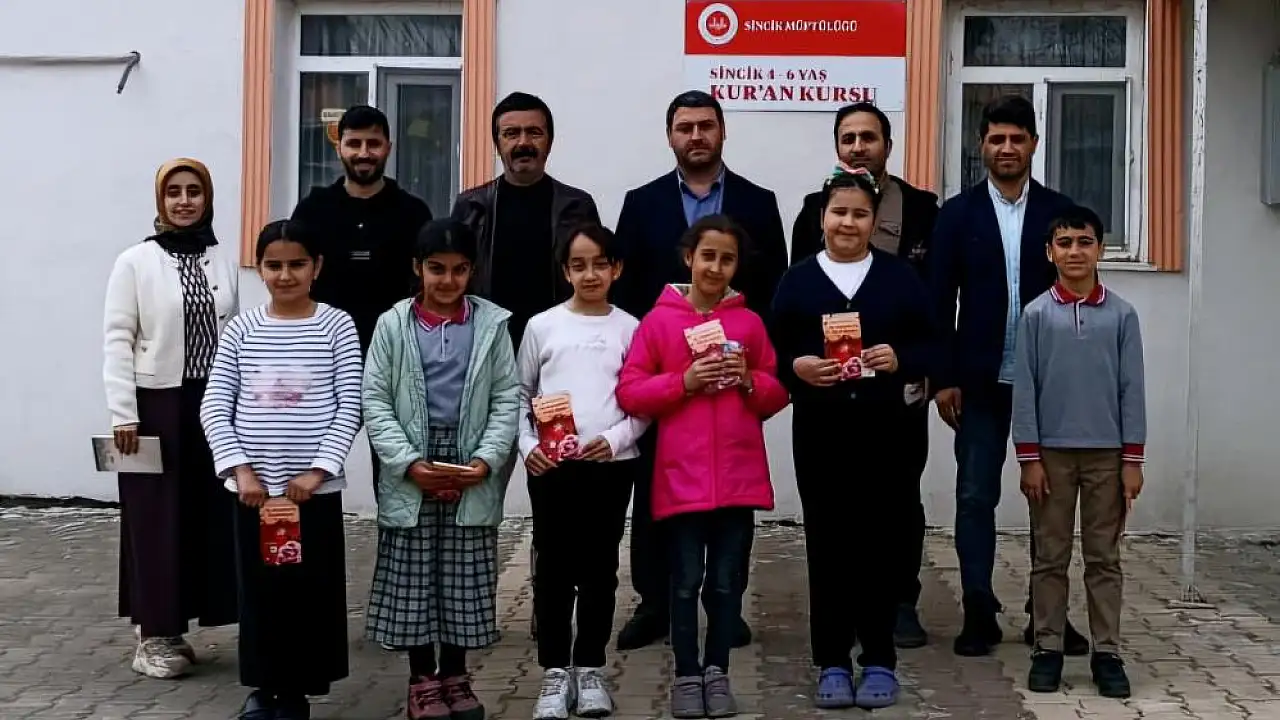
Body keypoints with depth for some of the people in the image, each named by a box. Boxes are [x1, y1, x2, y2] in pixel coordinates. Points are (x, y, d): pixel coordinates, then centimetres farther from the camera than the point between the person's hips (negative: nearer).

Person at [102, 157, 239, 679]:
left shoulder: (224, 262, 7)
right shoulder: (135, 262, -4)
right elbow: (117, 339, -7)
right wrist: (123, 413, -12)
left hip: (213, 404, 4)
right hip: (157, 404, -4)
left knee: (208, 513, 6)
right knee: (157, 517, 1)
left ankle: (176, 628, 18)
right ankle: (153, 634, 11)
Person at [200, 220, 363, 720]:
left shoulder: (336, 326, -1)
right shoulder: (242, 329, 4)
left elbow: (349, 408, -5)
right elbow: (215, 407, 1)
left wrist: (317, 470, -13)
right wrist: (240, 470, -9)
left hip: (316, 487, -2)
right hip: (254, 487, 2)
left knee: (309, 589, 3)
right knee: (259, 589, 8)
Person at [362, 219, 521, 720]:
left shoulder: (492, 324, 4)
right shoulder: (393, 324, 1)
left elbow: (508, 399, 2)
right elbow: (375, 401, -2)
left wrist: (487, 461, -11)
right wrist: (409, 463, -12)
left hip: (473, 473, 1)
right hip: (411, 475, -1)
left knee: (466, 581, 6)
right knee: (412, 580, 4)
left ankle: (454, 675, 21)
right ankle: (422, 680, 17)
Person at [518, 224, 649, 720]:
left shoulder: (630, 328, 3)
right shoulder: (542, 326, 3)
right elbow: (519, 396, 8)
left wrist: (615, 439, -11)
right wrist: (527, 446, -5)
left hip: (611, 465, 0)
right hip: (551, 465, 0)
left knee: (600, 569, 7)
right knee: (554, 569, 4)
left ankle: (589, 668, 19)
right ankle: (555, 671, 13)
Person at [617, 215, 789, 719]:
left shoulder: (750, 323, 8)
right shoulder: (658, 321, 2)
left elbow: (778, 394, 12)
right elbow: (629, 393, -1)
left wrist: (749, 380, -7)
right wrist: (683, 382, -13)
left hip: (739, 477, 2)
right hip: (681, 476, -2)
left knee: (727, 581, 8)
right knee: (686, 581, 2)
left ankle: (717, 672, 21)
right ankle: (686, 675, 15)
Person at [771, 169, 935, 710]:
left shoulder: (901, 277, 6)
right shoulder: (797, 280, 6)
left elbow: (931, 347, 4)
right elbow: (774, 355, 4)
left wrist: (899, 359, -14)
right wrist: (798, 367, -16)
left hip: (884, 430, 0)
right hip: (819, 432, 0)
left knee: (879, 542, 4)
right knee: (826, 544, 4)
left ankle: (879, 661, 16)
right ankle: (832, 664, 13)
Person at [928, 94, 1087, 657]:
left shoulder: (1060, 212, 4)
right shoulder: (958, 214, 3)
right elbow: (940, 303, 0)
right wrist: (944, 379, -5)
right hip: (980, 380, 0)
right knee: (975, 497, 2)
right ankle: (979, 614, 11)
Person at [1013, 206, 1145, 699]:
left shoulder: (1121, 315, 1)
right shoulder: (1036, 315, -1)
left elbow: (1132, 389, 2)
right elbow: (1024, 389, -1)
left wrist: (1132, 460, -1)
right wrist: (1029, 459, -5)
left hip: (1106, 453, 1)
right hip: (1052, 451, 0)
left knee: (1104, 557, 7)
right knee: (1050, 556, 6)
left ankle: (1107, 653, 13)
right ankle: (1048, 649, 14)